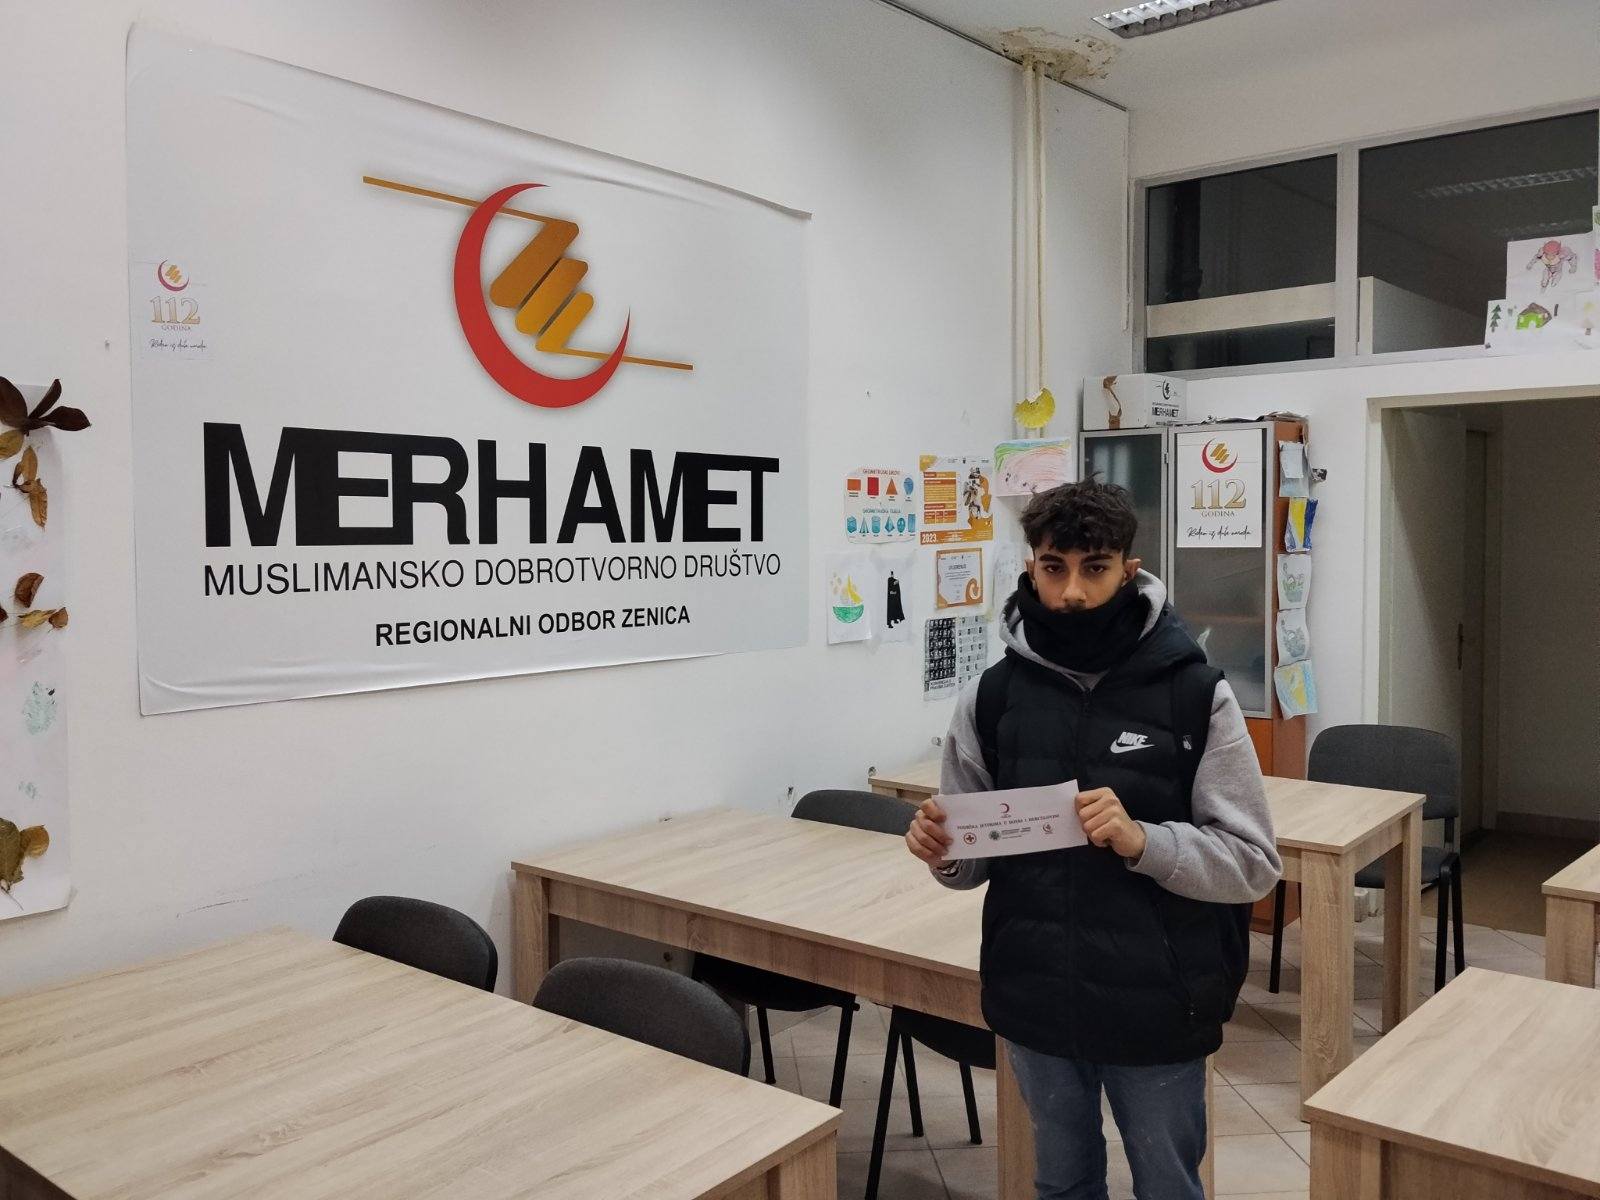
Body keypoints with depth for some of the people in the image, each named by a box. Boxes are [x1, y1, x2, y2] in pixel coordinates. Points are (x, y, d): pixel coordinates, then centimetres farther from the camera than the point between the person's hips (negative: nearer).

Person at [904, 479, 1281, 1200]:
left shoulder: (1196, 694, -11)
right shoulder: (992, 697, -4)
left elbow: (1254, 863, -11)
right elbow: (973, 861, 5)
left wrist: (1140, 841, -27)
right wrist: (940, 851, -17)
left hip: (1155, 1009, -2)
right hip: (1034, 1005, 3)